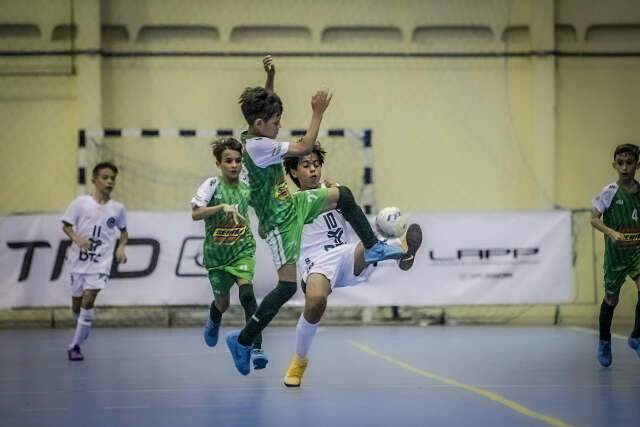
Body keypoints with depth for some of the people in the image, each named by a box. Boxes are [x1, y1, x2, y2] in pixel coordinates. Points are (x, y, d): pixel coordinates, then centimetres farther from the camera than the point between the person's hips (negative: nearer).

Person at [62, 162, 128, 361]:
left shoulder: (118, 209, 2)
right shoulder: (80, 203, -2)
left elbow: (123, 232, 18)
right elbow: (66, 225, 2)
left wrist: (121, 247, -1)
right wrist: (77, 238, -17)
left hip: (101, 262, -1)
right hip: (79, 260, 1)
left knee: (88, 300, -18)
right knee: (77, 304, 10)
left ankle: (75, 345, -12)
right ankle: (82, 330, 41)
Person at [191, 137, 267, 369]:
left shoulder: (246, 187, 0)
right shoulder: (211, 184, -11)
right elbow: (195, 213, -23)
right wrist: (222, 207, -34)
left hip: (242, 251, 1)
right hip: (216, 254, -1)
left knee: (246, 291, -25)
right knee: (222, 302, 14)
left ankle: (256, 347, -29)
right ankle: (213, 322, 53)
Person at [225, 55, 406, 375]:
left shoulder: (254, 134, 0)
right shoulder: (257, 146, -27)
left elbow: (266, 106, 21)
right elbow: (304, 148, -25)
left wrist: (270, 76, 6)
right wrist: (318, 113, -18)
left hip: (292, 204, 10)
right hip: (279, 221, -10)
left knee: (342, 195, 14)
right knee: (287, 286, -10)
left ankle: (373, 247, 26)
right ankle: (242, 340, -2)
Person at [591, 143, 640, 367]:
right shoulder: (609, 193, -8)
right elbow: (594, 219, -13)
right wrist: (612, 233, -29)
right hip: (616, 254, -1)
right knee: (611, 299, 11)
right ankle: (604, 342, 34)